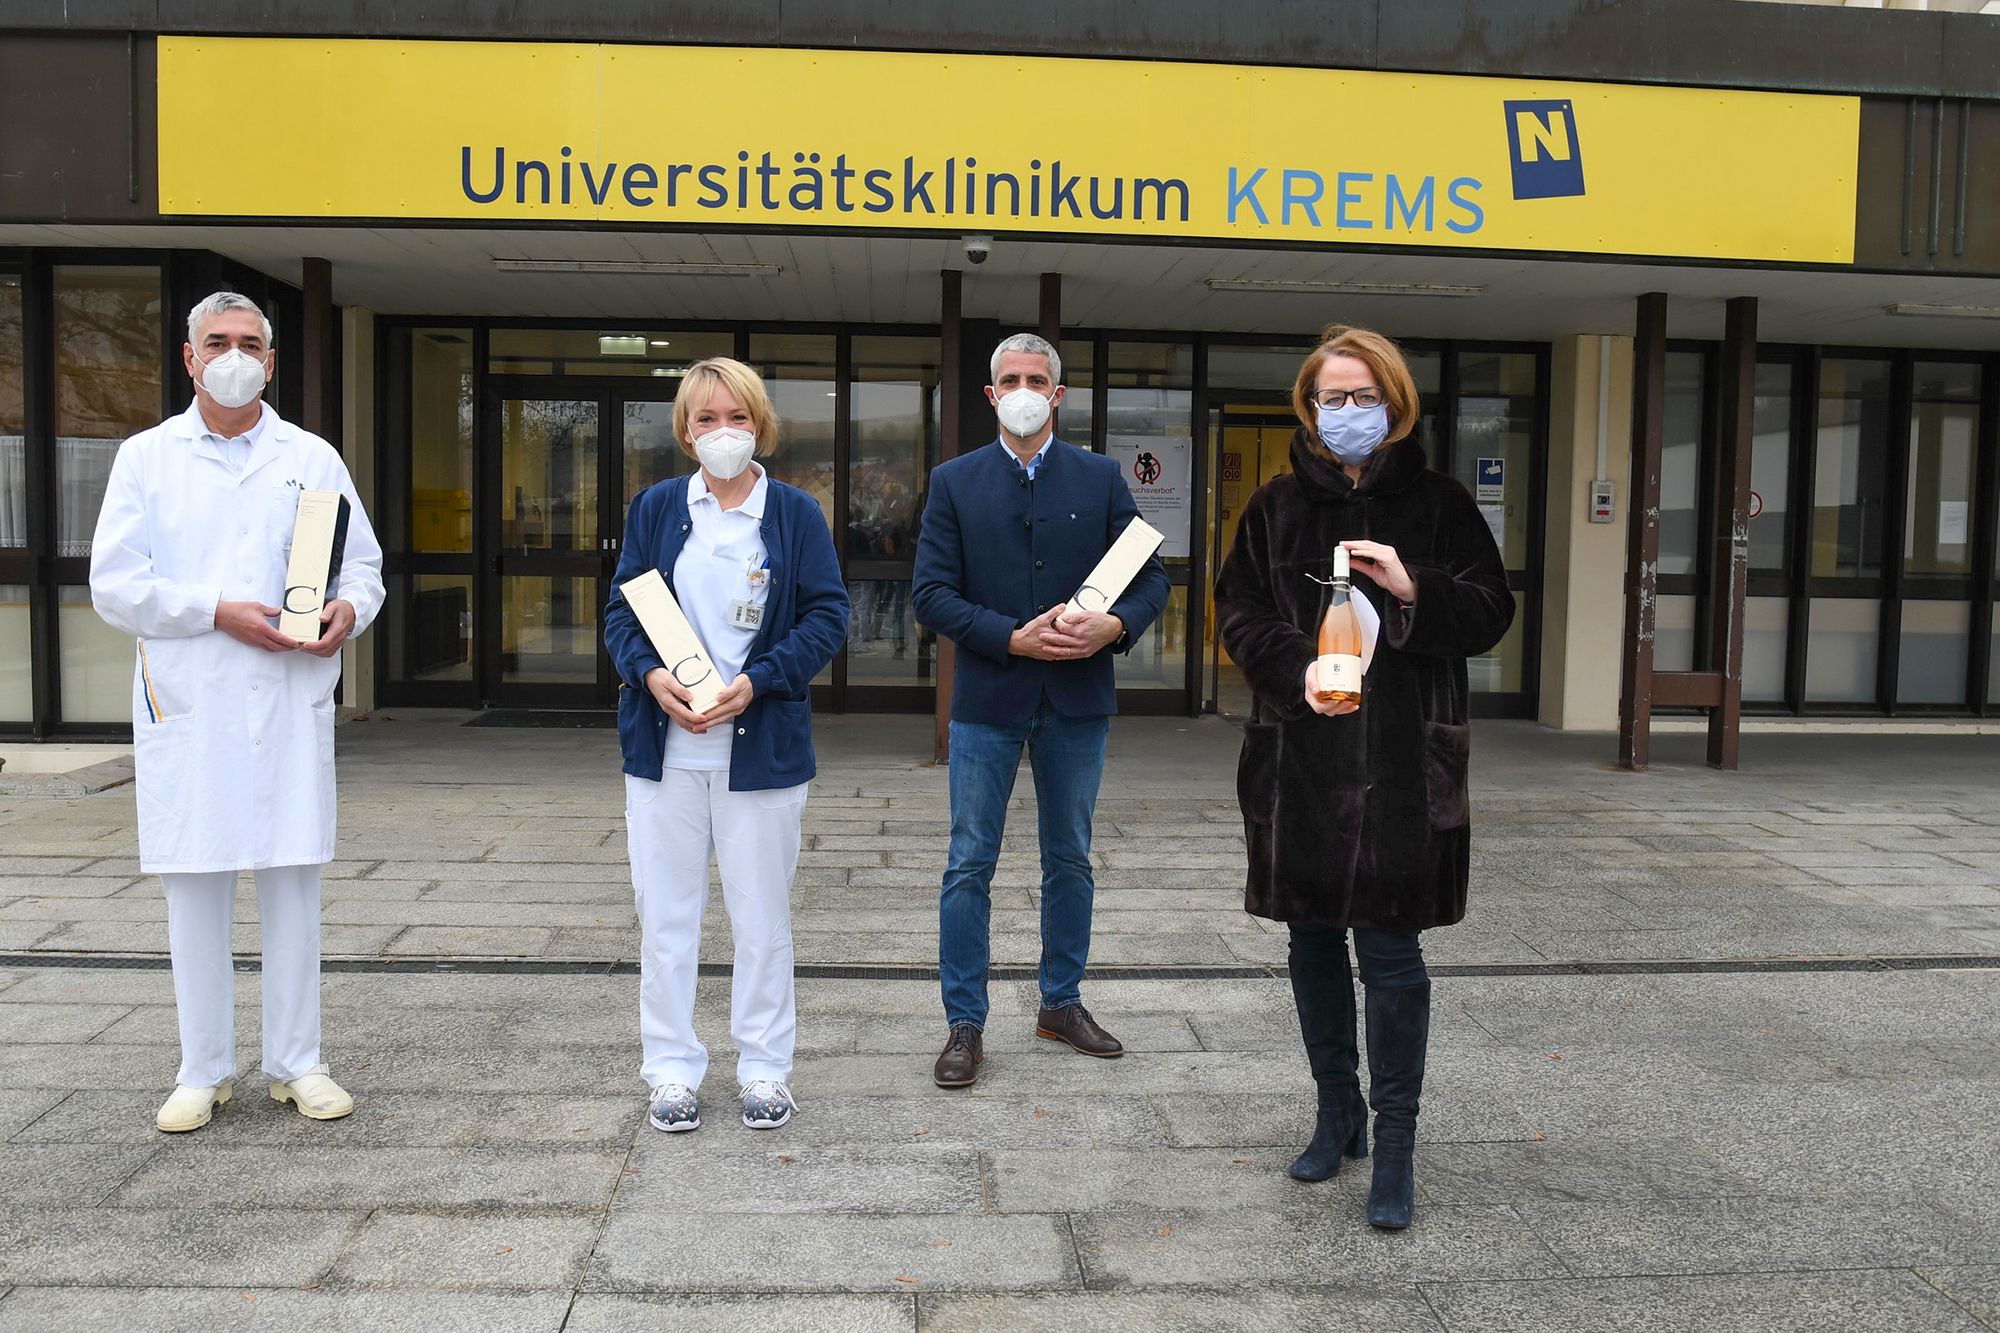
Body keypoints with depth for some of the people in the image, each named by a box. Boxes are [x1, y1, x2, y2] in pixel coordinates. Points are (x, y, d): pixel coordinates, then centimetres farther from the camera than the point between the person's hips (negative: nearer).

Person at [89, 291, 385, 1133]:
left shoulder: (313, 458, 11)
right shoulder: (145, 457, 7)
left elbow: (364, 565, 12)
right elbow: (114, 586, 0)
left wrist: (347, 609, -11)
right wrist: (219, 612, -13)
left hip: (291, 703, 1)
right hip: (187, 706, 0)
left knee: (292, 882, 4)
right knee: (193, 889, 4)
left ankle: (296, 1063, 15)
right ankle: (203, 1071, 16)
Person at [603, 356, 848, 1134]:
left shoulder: (795, 512, 2)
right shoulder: (655, 508, 7)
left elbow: (828, 615, -3)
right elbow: (621, 610, 6)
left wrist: (756, 682, -15)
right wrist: (651, 675, -14)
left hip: (760, 743, -1)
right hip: (664, 743, 2)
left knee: (762, 911, 7)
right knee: (665, 910, 7)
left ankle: (764, 1069, 21)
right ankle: (671, 1069, 19)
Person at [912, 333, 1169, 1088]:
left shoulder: (1100, 479, 5)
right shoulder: (954, 482, 2)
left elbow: (1151, 576, 3)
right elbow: (930, 592, -6)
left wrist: (1116, 625, -18)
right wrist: (1014, 638, -17)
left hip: (1078, 699, 2)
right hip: (988, 699, -1)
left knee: (1070, 860, 13)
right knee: (970, 864, 2)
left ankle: (1062, 1003, 29)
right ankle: (965, 1025, 13)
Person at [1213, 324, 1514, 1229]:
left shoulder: (1437, 503, 3)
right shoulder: (1277, 506, 8)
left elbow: (1489, 614, 2)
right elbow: (1237, 613, 5)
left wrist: (1414, 590, -17)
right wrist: (1296, 669, -14)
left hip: (1403, 764, -2)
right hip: (1297, 758, 3)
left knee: (1391, 951, -2)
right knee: (1313, 942, 12)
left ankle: (1394, 1145, 10)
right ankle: (1338, 1112, 30)